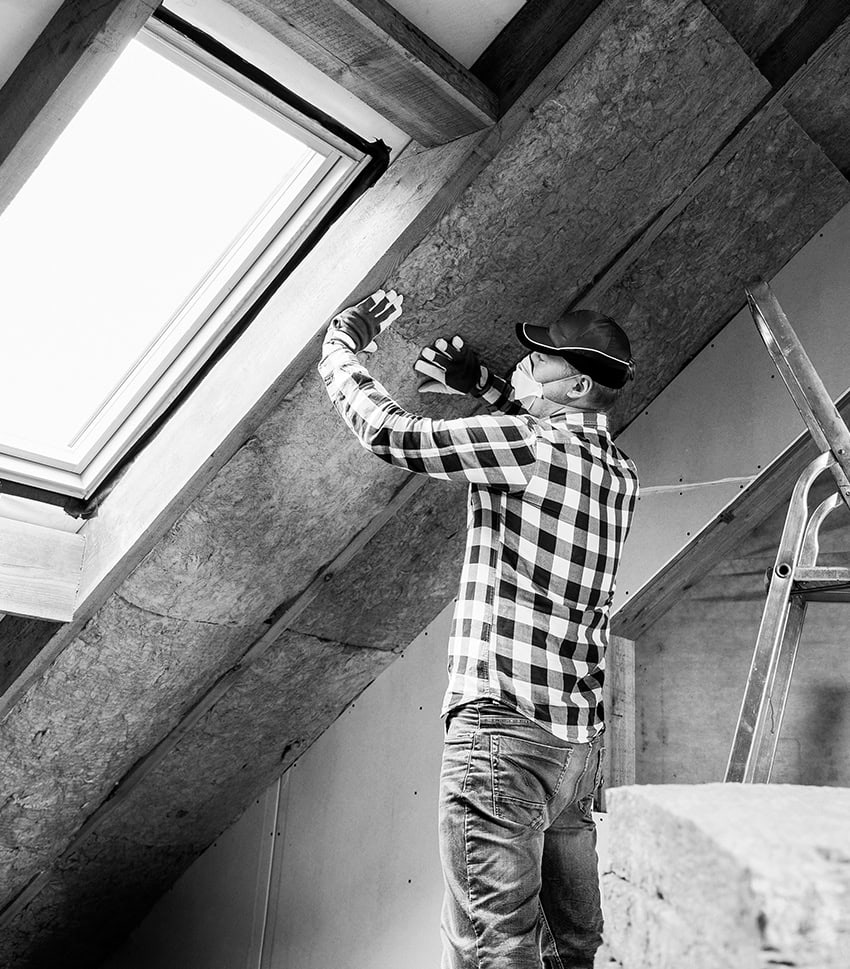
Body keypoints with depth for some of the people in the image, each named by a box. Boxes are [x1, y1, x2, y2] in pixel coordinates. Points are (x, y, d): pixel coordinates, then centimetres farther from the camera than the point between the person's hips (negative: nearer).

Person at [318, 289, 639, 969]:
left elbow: (390, 432, -8)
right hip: (581, 736, 8)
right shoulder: (621, 472, 13)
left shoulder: (527, 444, -10)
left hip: (503, 726, -8)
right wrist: (483, 386, 28)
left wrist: (343, 341, 8)